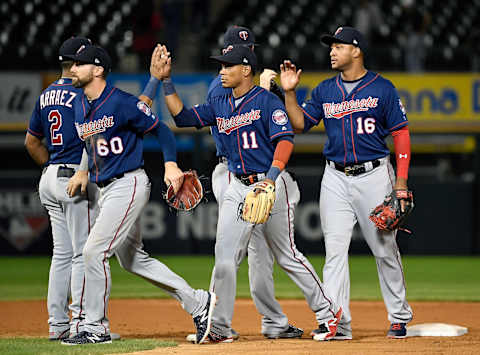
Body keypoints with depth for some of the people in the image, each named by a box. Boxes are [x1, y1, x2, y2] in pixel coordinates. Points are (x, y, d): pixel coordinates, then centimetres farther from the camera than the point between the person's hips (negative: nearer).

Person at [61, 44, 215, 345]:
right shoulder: (80, 107, 10)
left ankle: (97, 328, -3)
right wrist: (84, 171, 12)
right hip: (106, 189, 9)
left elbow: (160, 129, -9)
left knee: (94, 251, -12)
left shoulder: (123, 103, -15)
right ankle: (198, 303, 18)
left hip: (129, 185, -9)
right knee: (132, 259, 12)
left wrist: (171, 165, -21)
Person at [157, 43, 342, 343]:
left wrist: (272, 177, -31)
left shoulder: (267, 101, -8)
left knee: (287, 256, -1)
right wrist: (167, 81, 5)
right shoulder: (220, 106, 13)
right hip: (238, 188, 6)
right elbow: (182, 116, 13)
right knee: (225, 258, -2)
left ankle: (327, 312, 13)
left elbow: (285, 139, -18)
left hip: (272, 186, -6)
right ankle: (220, 327, 2)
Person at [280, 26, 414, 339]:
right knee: (335, 249, -4)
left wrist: (401, 181, -8)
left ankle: (399, 316, 16)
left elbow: (401, 133, -2)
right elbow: (300, 123, 10)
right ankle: (337, 322, -5)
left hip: (374, 176, -3)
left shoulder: (382, 88, -2)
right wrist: (289, 92, -4)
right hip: (336, 179, 4)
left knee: (385, 249, 3)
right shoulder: (325, 90, 10)